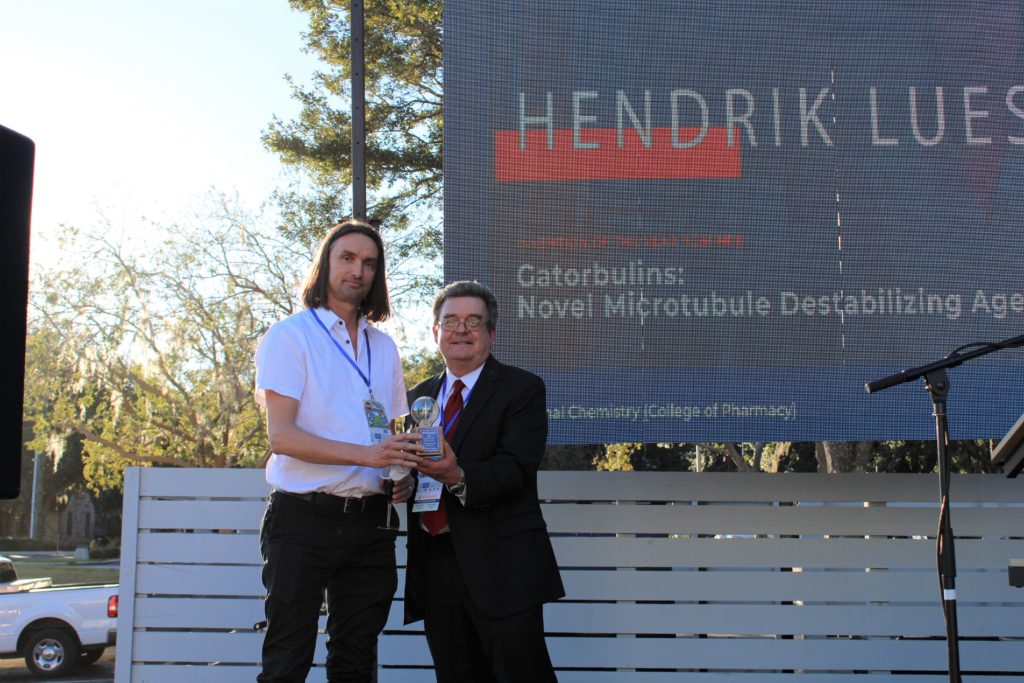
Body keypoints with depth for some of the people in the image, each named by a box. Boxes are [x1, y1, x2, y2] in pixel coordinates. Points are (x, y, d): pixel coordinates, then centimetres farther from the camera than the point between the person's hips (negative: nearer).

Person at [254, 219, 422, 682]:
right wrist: (368, 455, -23)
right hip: (304, 520, -5)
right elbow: (281, 435, -13)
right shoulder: (289, 336, -2)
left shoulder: (384, 347, 16)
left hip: (368, 522, 5)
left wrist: (404, 475, 0)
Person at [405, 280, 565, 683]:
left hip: (501, 567, -5)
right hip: (434, 564, 5)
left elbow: (517, 469, -14)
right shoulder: (419, 396, 17)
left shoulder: (523, 388, -1)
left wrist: (459, 478, -31)